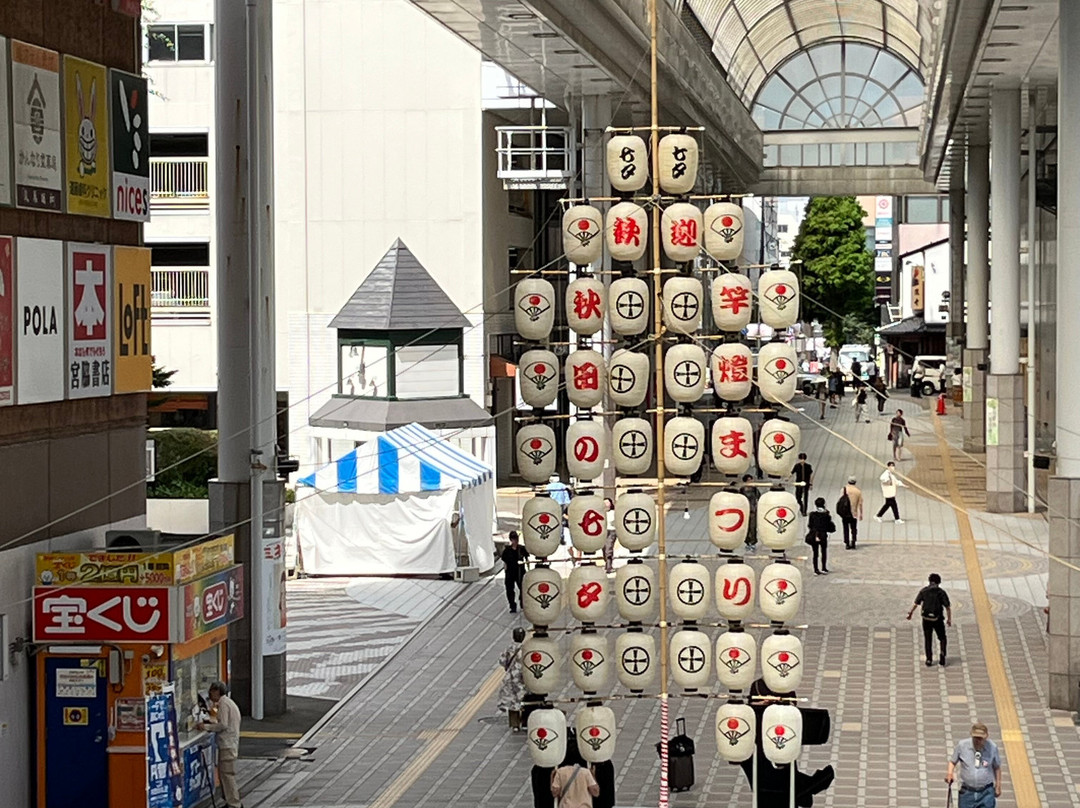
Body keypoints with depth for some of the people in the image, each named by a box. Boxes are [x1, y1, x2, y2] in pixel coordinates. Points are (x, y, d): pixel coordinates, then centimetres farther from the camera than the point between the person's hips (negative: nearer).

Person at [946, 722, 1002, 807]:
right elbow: (952, 761, 8)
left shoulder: (992, 747, -3)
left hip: (986, 793, -1)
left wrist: (998, 785, 10)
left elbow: (997, 767, 12)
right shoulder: (962, 745, -4)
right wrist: (950, 773, -10)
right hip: (967, 792, 1)